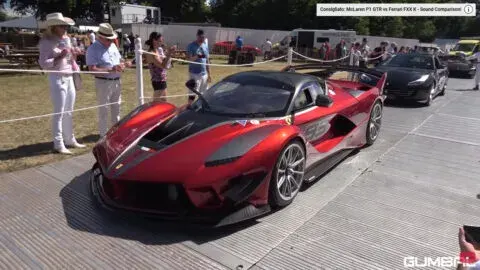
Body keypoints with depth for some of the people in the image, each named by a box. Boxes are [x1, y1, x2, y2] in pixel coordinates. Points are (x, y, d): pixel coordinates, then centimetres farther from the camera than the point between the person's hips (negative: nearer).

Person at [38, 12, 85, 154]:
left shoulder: (66, 39, 12)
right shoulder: (46, 42, -9)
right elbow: (43, 63, -15)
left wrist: (73, 54, 3)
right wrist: (60, 57, -24)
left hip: (69, 77, 8)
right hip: (57, 78, -7)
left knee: (68, 112, 14)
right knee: (59, 113, -5)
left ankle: (70, 139, 25)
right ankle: (58, 144, 1)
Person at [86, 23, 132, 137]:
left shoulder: (113, 46, 9)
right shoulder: (93, 49, -14)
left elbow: (120, 60, 19)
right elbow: (92, 69, -22)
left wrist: (125, 64, -5)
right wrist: (111, 69, -29)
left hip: (117, 81, 7)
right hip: (103, 83, -7)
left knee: (116, 107, 18)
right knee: (103, 110, 1)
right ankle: (104, 134, 11)